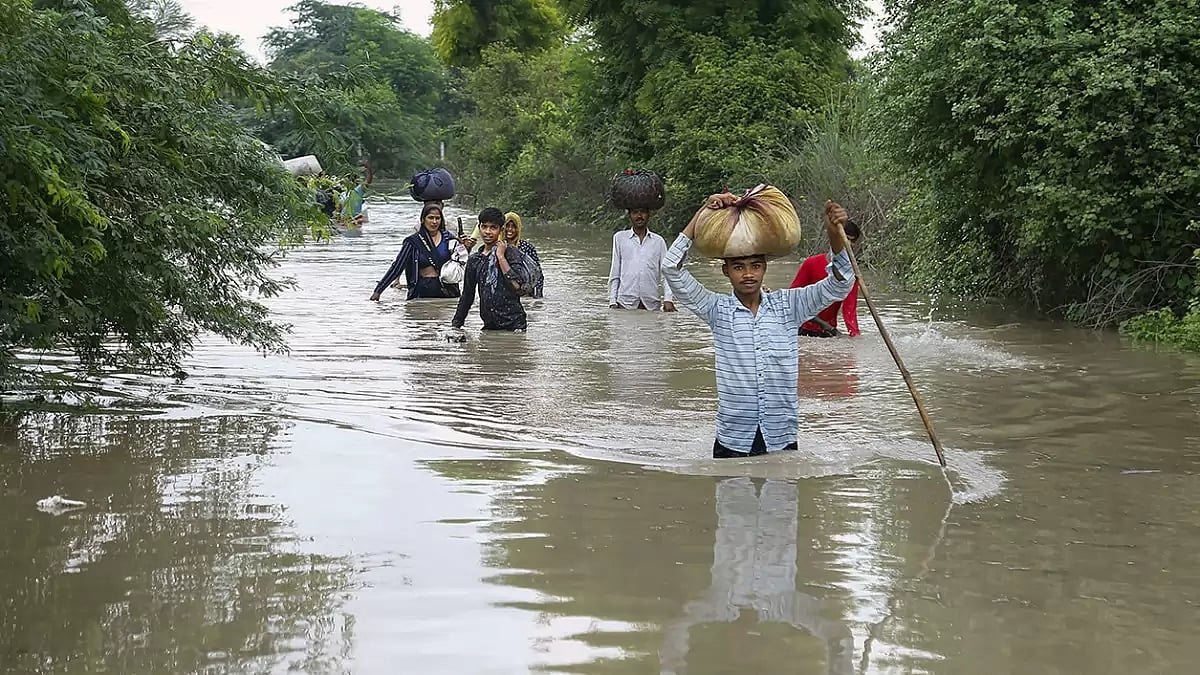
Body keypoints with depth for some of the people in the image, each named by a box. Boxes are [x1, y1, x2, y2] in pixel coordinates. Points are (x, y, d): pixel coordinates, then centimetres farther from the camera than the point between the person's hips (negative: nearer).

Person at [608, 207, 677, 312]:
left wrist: (668, 299, -6)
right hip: (626, 302, -1)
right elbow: (614, 273, 10)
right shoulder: (619, 238, 10)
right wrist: (612, 301, 4)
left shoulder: (658, 241, 12)